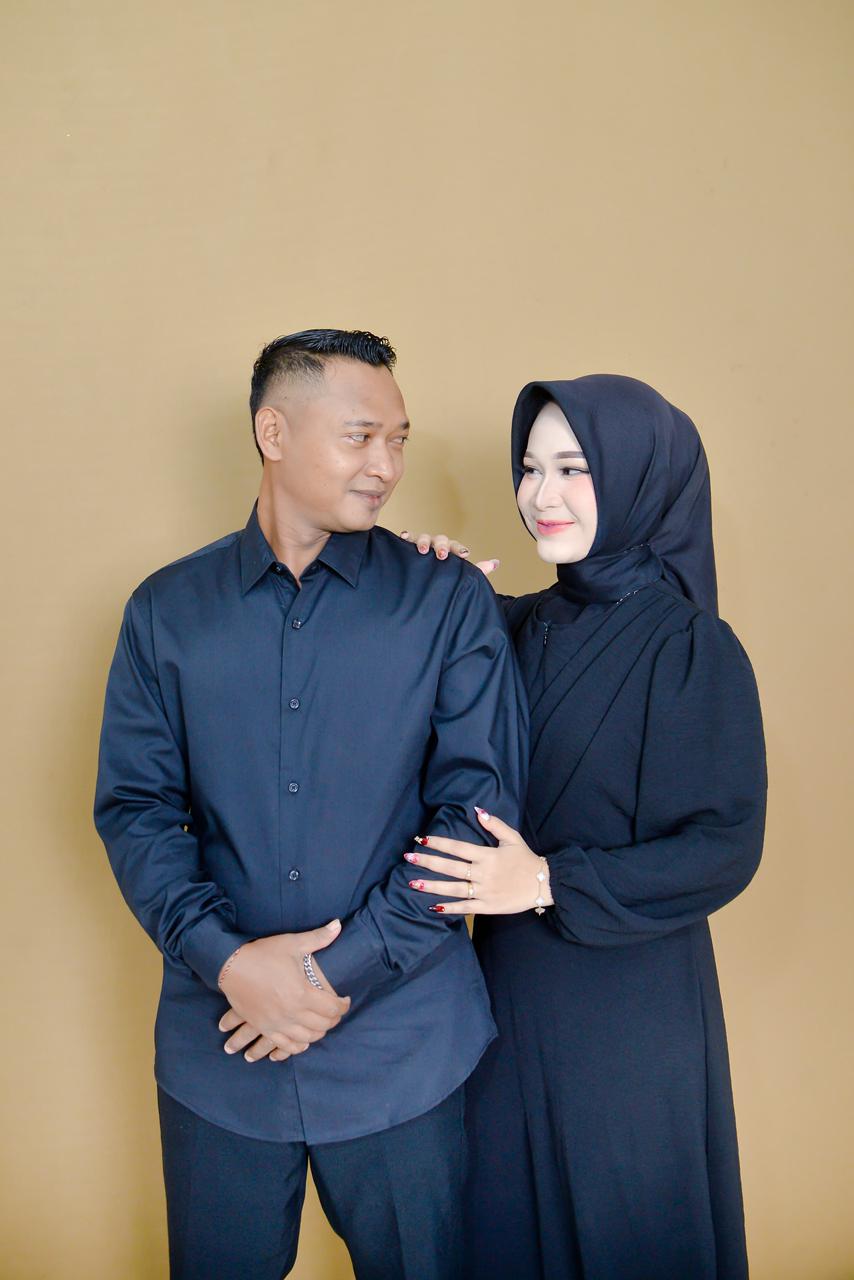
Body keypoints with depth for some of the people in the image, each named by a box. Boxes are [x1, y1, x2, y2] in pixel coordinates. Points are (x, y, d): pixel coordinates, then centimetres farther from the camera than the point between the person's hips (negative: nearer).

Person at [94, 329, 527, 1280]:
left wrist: (340, 970, -13)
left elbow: (477, 805, -8)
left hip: (402, 1048, -1)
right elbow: (132, 807, 0)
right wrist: (225, 958, -15)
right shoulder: (167, 611, 2)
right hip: (217, 1048, 2)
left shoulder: (450, 602, -3)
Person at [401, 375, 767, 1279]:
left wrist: (550, 882, -22)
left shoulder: (692, 651, -16)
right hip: (513, 982, 6)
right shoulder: (526, 625, 1)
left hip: (627, 1003, -5)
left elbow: (724, 849, -17)